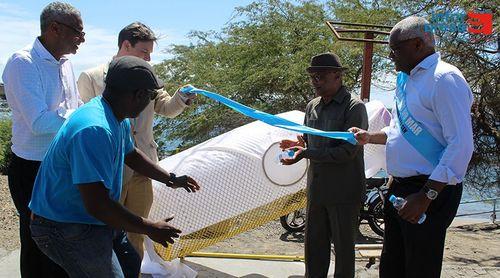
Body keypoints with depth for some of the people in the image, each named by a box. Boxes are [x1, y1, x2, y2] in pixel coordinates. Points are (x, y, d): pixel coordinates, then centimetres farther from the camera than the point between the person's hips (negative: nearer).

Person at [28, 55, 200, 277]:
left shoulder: (119, 121, 2)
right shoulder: (94, 130, -31)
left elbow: (131, 154, 24)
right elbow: (97, 205, -33)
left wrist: (171, 180, 27)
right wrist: (151, 229, -24)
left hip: (88, 223, 10)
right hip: (64, 231, -10)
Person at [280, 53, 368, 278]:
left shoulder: (354, 107, -11)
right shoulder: (312, 106, 10)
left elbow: (348, 151, -19)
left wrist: (306, 153, -23)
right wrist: (299, 145, -3)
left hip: (344, 192, -6)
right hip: (317, 189, 6)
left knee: (343, 248, 6)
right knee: (314, 244, 13)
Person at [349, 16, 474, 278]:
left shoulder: (445, 79, -16)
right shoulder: (407, 81, 15)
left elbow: (461, 145, -23)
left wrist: (426, 196, -25)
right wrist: (370, 137, 18)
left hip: (431, 191, -9)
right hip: (399, 188, 10)